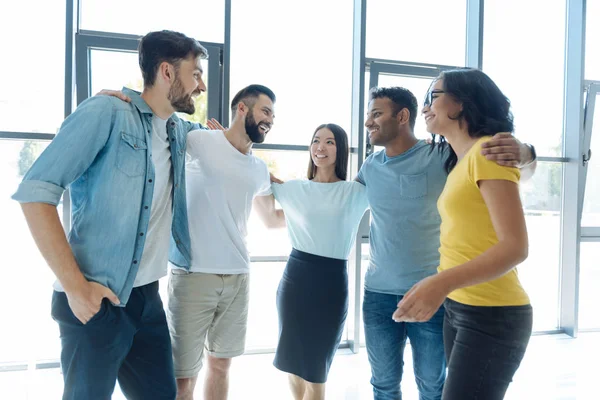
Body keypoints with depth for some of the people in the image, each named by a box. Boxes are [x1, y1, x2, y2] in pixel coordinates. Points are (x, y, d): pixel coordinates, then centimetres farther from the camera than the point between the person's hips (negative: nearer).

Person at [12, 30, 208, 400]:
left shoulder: (178, 130, 9)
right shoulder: (107, 112, -12)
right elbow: (36, 193, -17)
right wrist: (75, 286, -20)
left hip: (148, 297, 7)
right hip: (97, 301, -6)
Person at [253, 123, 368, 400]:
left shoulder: (356, 192, -1)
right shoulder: (294, 189, 6)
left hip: (332, 283, -2)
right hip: (294, 278, 3)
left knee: (316, 369, 11)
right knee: (292, 362, 15)